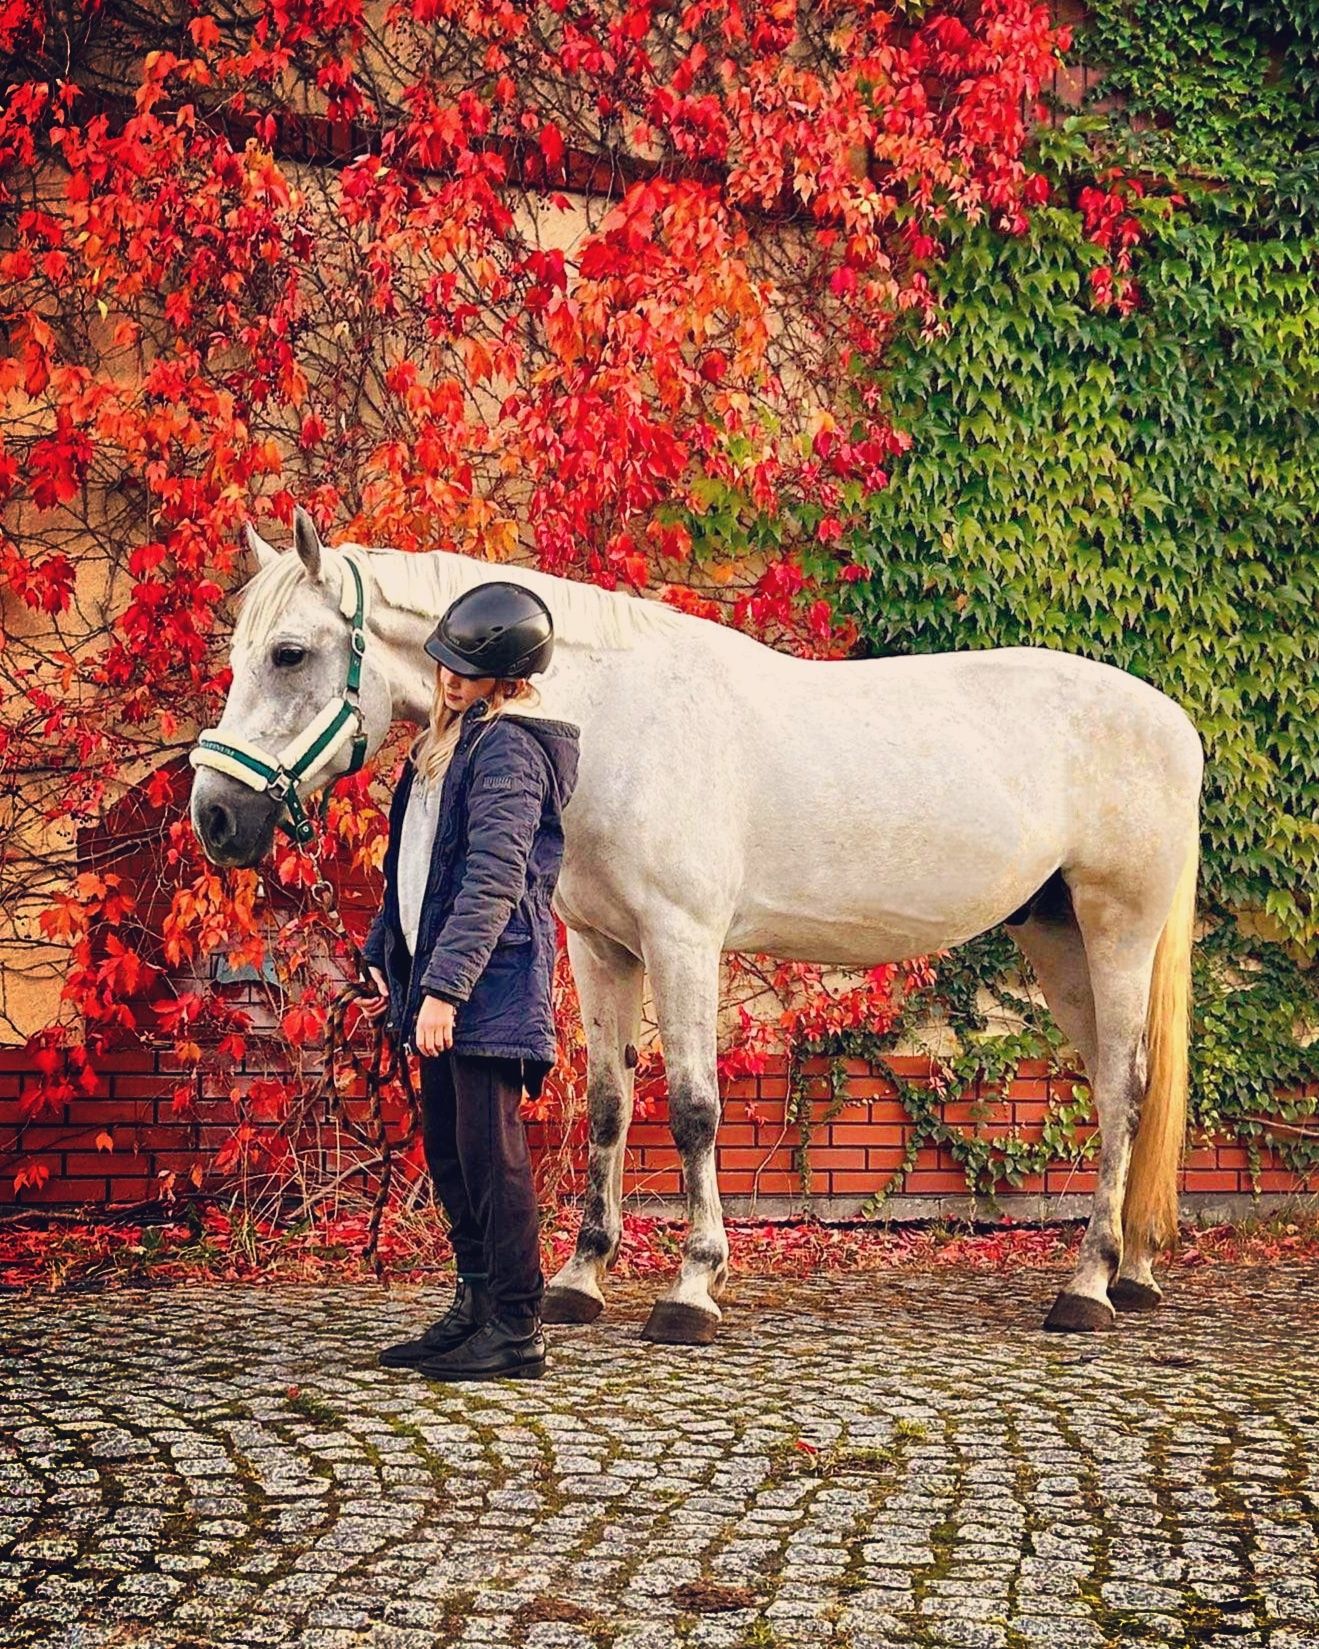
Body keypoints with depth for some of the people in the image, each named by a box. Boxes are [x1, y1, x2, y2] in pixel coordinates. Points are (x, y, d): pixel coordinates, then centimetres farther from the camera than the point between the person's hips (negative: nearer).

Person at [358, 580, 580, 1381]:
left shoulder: (509, 748, -14)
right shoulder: (451, 740, 17)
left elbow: (492, 882, -21)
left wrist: (444, 987, -24)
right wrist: (389, 956, 22)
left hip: (491, 979, -10)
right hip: (438, 973, 10)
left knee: (491, 1150, -6)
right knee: (448, 1150, 14)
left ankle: (517, 1332, 1)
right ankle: (475, 1310, 24)